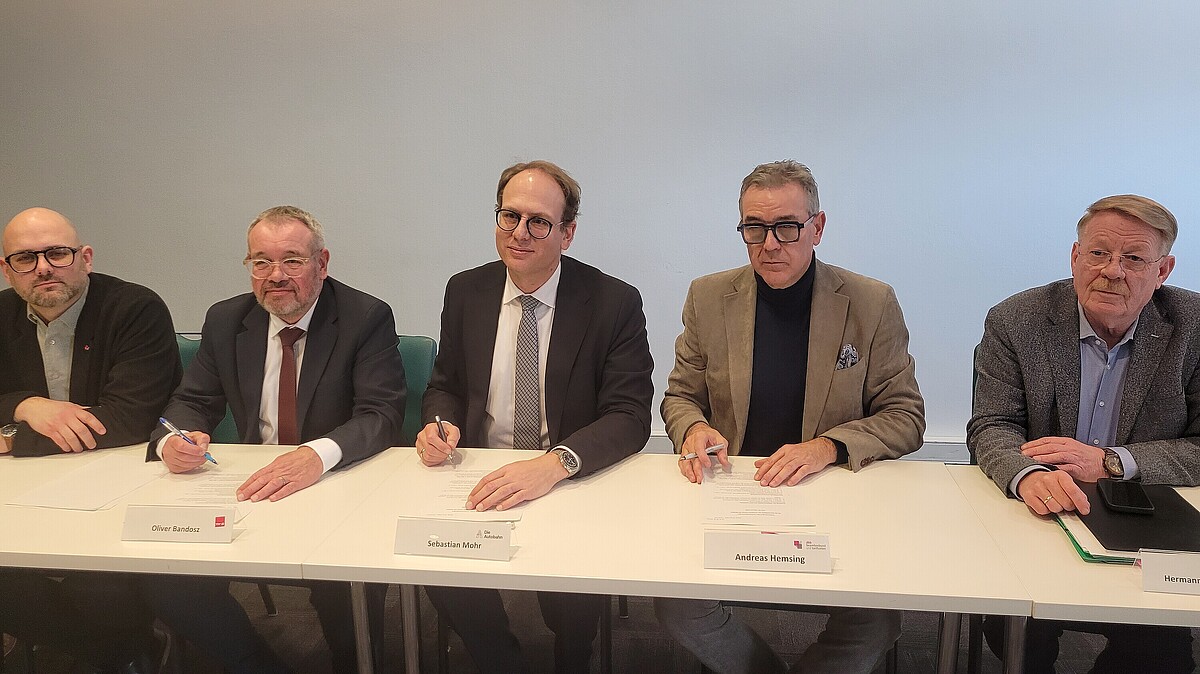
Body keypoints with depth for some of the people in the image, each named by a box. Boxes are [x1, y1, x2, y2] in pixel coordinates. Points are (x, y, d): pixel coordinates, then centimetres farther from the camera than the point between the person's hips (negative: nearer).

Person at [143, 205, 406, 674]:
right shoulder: (225, 321, 7)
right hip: (253, 489, 5)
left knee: (346, 584, -31)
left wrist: (318, 454, -37)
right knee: (166, 580, -16)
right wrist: (171, 440, -15)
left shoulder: (368, 318, -8)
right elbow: (192, 402, 11)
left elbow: (382, 415, -17)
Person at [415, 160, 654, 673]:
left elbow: (629, 415, -15)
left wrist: (554, 463, -32)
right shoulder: (465, 291, 4)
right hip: (481, 479, 3)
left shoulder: (615, 303, -9)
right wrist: (440, 422, -10)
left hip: (575, 481, -3)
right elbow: (445, 386, 15)